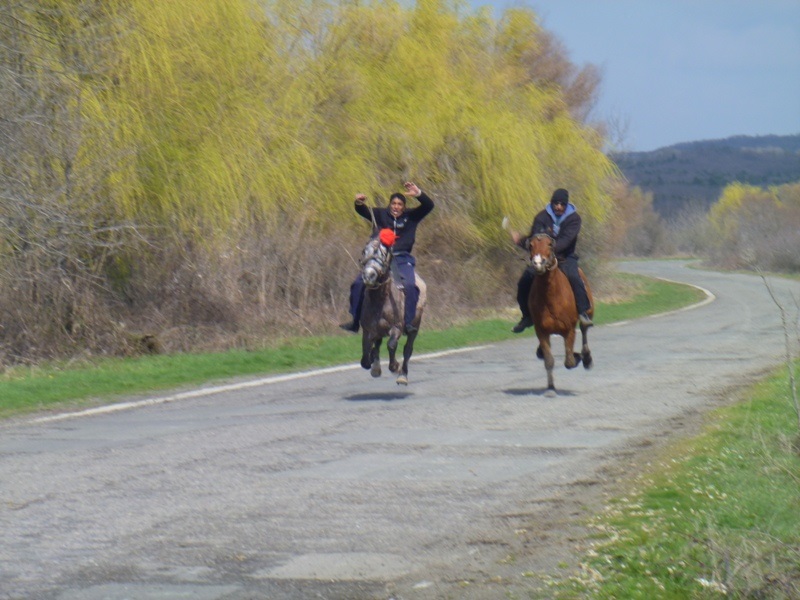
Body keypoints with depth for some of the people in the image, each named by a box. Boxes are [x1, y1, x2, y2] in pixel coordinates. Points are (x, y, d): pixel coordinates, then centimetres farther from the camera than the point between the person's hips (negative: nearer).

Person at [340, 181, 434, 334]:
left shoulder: (411, 217, 7)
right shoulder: (381, 215, 9)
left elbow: (428, 206, -2)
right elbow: (363, 211, 2)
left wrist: (418, 194, -20)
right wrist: (359, 203, -21)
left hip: (402, 260, -1)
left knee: (409, 285, -27)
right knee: (358, 283, -13)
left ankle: (408, 322, -21)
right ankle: (355, 321, -3)